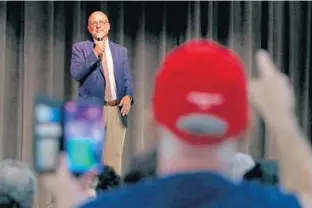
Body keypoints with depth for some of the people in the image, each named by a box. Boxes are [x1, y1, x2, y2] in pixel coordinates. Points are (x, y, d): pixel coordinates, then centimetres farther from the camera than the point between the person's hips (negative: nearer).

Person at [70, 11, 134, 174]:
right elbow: (76, 74, -8)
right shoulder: (80, 48, 6)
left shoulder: (121, 50, 16)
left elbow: (127, 79, 12)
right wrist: (95, 54, -17)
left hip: (117, 110, 3)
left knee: (114, 157, 4)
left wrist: (128, 96, -8)